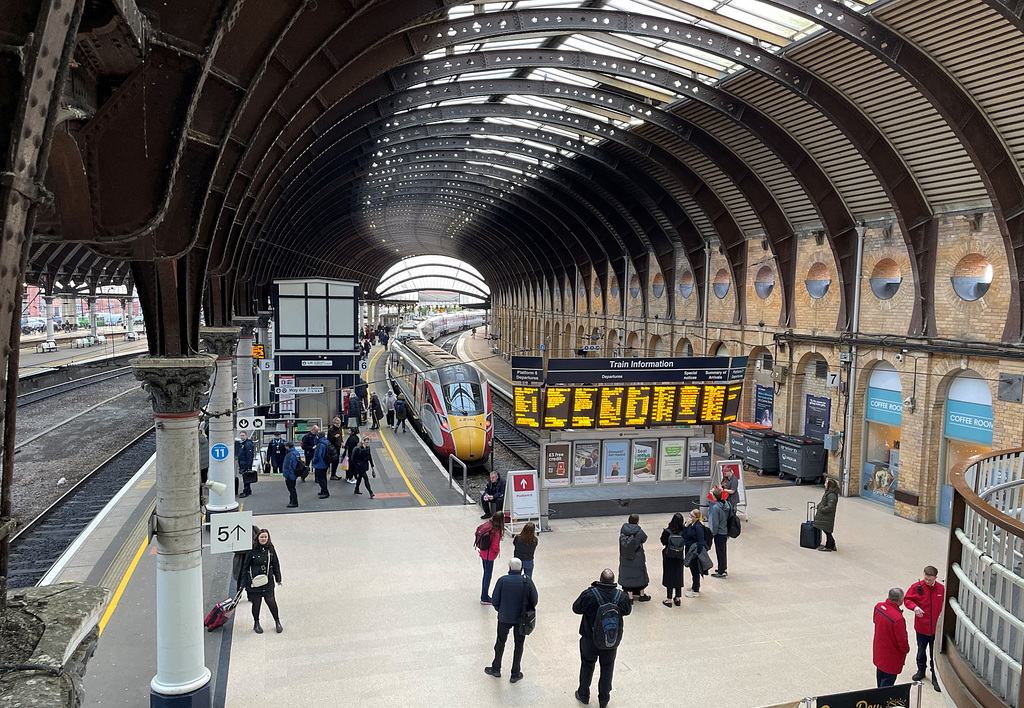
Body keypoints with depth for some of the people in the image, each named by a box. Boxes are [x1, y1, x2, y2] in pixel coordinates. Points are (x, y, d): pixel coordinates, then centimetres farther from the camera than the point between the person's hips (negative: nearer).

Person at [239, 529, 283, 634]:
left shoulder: (271, 549, 1)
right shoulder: (252, 550, -10)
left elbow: (276, 564, 12)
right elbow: (245, 566, -4)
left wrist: (278, 579, 13)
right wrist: (244, 583, -4)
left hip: (268, 581, 2)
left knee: (271, 601, 2)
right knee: (256, 603, 7)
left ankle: (277, 622, 21)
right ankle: (256, 623, 29)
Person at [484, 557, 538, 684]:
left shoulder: (502, 580, -15)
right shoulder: (527, 580, -13)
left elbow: (495, 600, -11)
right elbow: (534, 600, -8)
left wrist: (500, 610, 8)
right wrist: (528, 611, 9)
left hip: (504, 617, 0)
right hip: (521, 618, 0)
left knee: (500, 642, 20)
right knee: (519, 645, 17)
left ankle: (496, 669, 36)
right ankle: (515, 674, 23)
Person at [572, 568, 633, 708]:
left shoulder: (590, 594, -24)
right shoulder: (622, 596, -16)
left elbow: (576, 608, -8)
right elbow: (627, 611, 4)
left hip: (590, 640, -1)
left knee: (587, 666, 20)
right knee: (607, 668, 20)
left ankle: (583, 695, 35)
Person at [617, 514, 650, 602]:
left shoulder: (623, 529, -12)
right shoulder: (639, 532, -21)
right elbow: (644, 538, -3)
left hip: (625, 559, 3)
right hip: (638, 558, -2)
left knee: (627, 575, 14)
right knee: (640, 575, 18)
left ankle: (630, 596, 20)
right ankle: (641, 595, 33)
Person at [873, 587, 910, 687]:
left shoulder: (878, 606, -11)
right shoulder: (898, 619, -35)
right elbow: (902, 640, -24)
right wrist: (906, 649, -3)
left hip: (878, 651, 8)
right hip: (891, 656, -8)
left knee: (880, 676, 27)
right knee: (888, 681, 8)